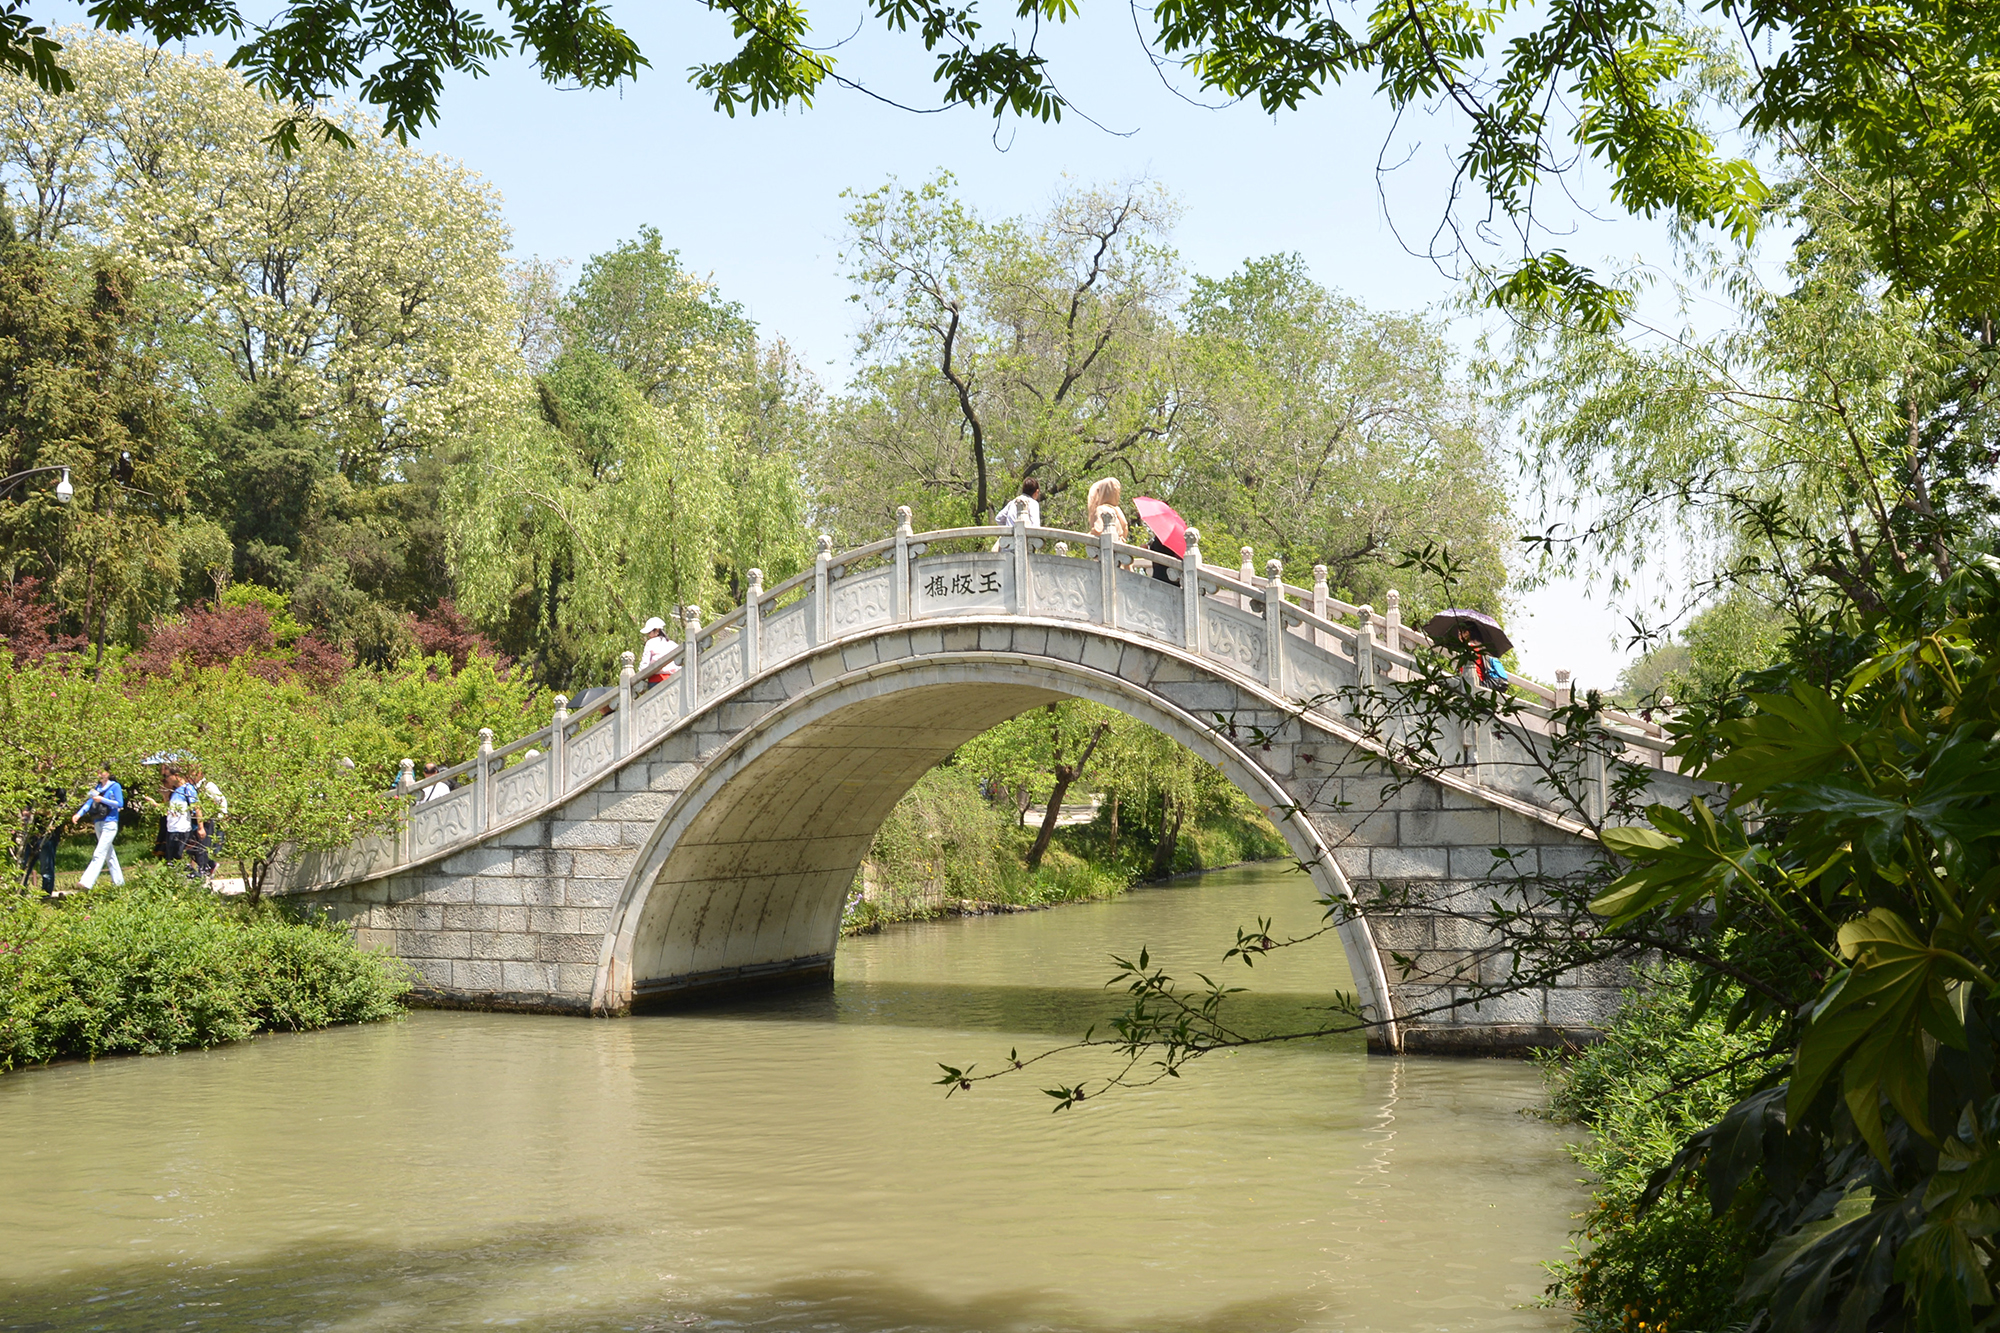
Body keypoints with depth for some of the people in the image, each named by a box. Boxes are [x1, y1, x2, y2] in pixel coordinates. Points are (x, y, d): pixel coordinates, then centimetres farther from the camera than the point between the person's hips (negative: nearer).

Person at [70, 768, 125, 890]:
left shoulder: (115, 786, -5)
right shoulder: (98, 787, 13)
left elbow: (120, 804, -10)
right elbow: (89, 802, 5)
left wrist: (102, 800, -18)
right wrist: (79, 814, -9)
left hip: (110, 824, -7)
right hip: (98, 824, 7)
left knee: (99, 854, -13)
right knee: (109, 854, 13)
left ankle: (87, 882, -22)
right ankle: (118, 881, 21)